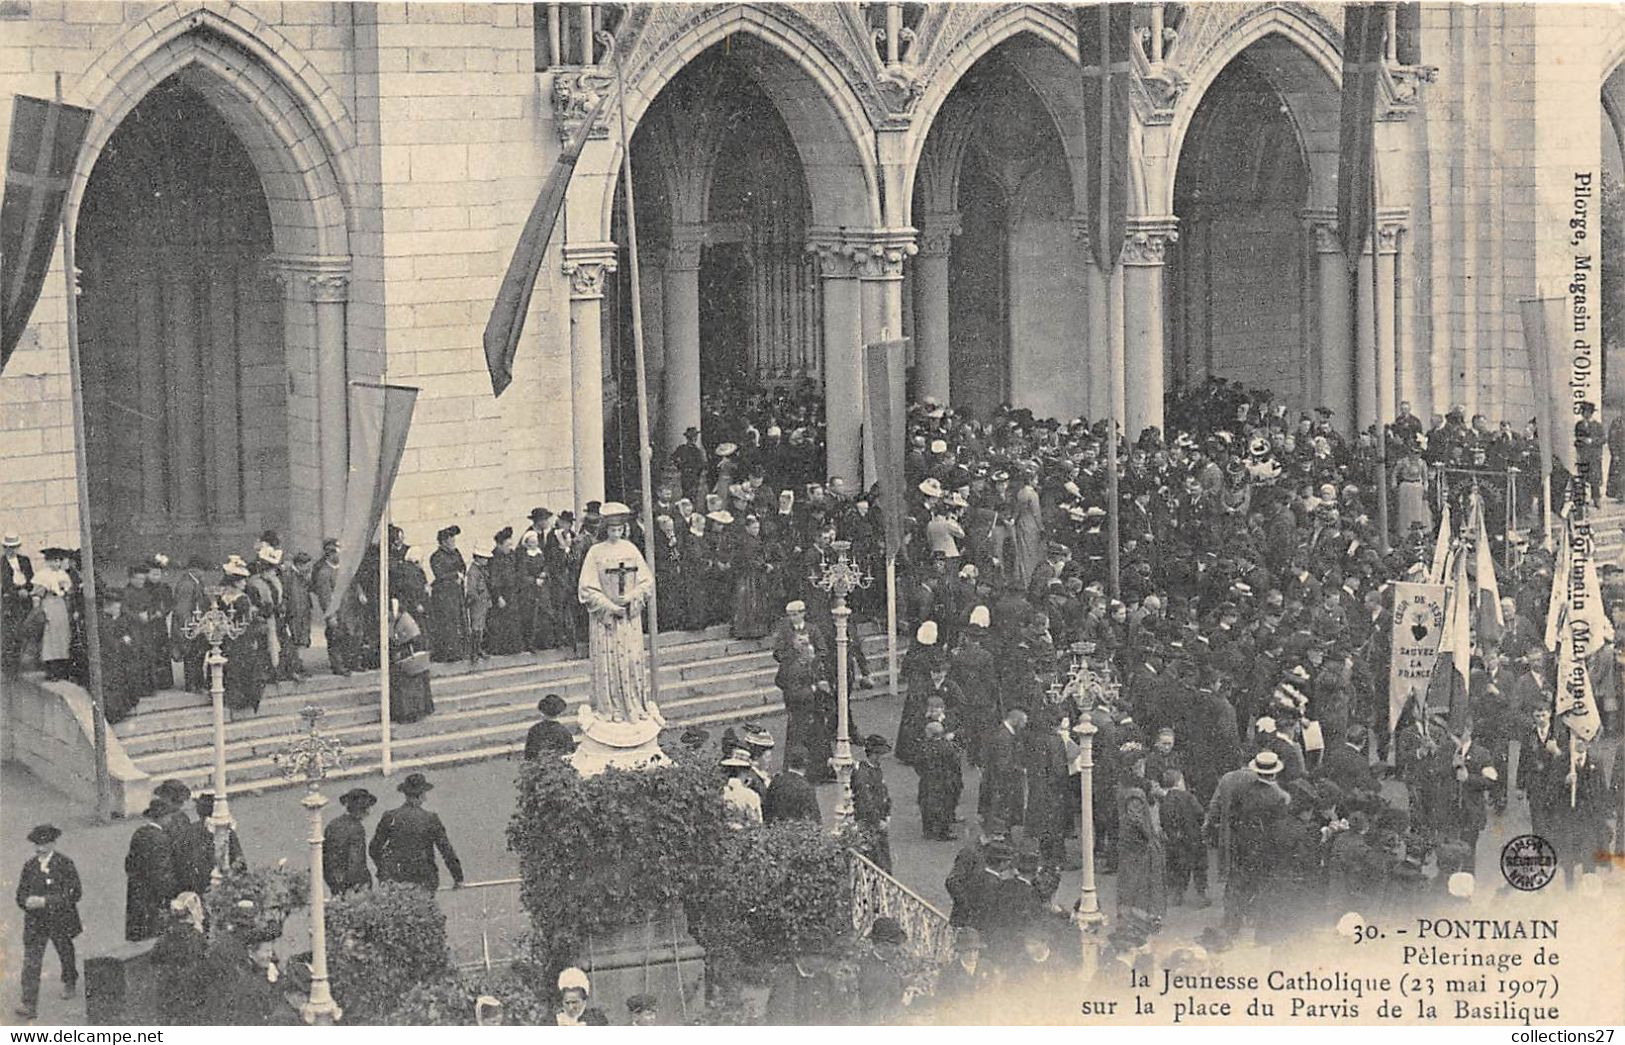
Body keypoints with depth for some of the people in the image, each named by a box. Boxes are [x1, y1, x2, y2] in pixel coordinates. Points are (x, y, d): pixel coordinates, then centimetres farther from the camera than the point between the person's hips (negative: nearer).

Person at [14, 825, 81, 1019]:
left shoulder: (65, 865, -12)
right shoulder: (30, 866, 2)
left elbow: (75, 894, -17)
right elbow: (21, 894, 7)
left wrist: (45, 901, -25)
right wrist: (27, 902, -19)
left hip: (60, 921, -2)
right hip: (35, 922, 2)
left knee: (65, 954, 20)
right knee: (31, 962, -8)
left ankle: (70, 983, 50)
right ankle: (29, 1005, -11)